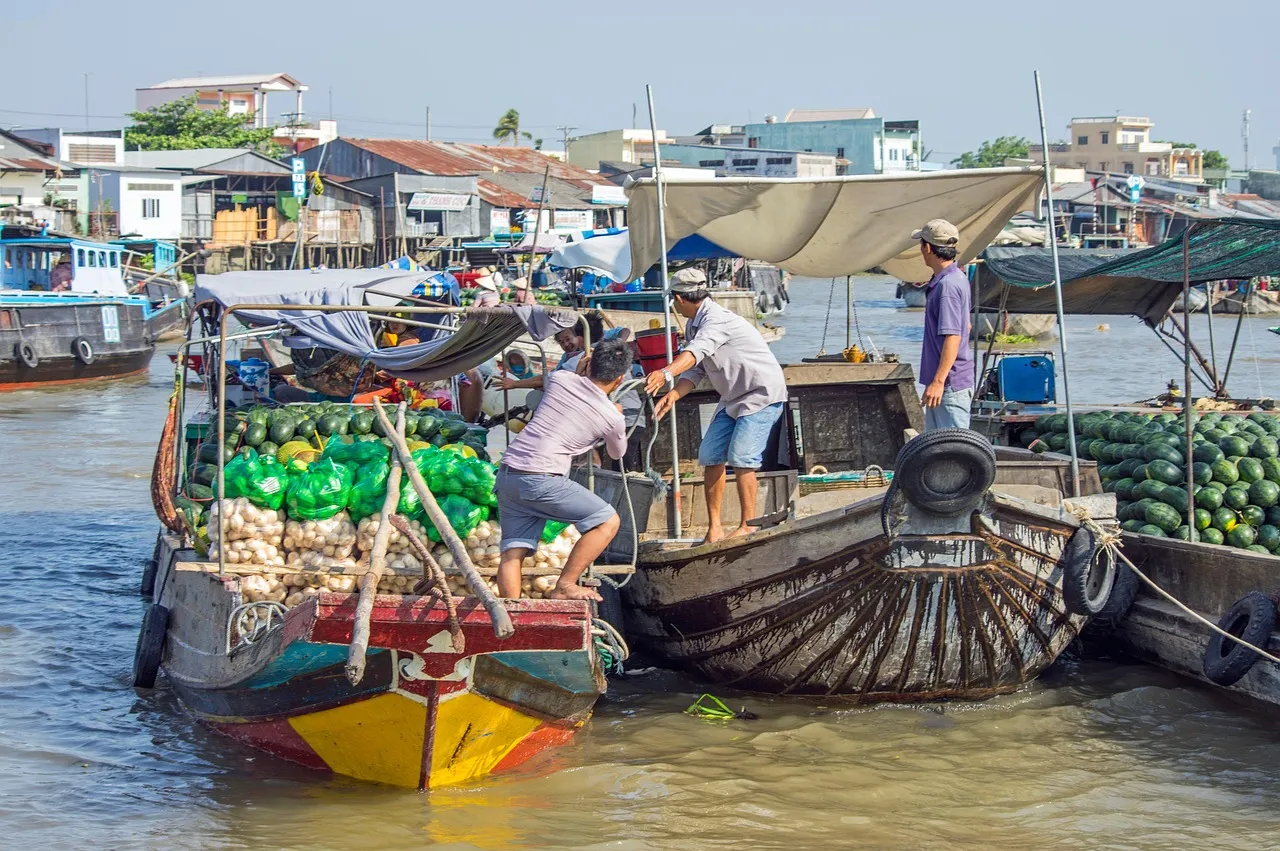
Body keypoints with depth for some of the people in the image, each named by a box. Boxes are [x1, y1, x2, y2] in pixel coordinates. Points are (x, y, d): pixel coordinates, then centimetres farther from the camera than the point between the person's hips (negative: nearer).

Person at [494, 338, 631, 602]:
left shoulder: (560, 379, 9)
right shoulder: (612, 418, 1)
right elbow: (617, 453, 25)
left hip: (507, 474, 6)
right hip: (541, 480, -6)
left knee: (513, 552, 6)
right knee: (608, 521, 3)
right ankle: (564, 587, 0)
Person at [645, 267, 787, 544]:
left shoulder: (717, 319, -24)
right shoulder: (694, 324, 6)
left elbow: (696, 351, -43)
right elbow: (696, 370, 3)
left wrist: (666, 374, -59)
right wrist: (672, 395, -16)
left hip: (763, 393, -10)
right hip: (733, 398, 10)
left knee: (741, 458, -19)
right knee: (711, 456, 3)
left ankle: (748, 527, -12)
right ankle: (714, 527, 9)